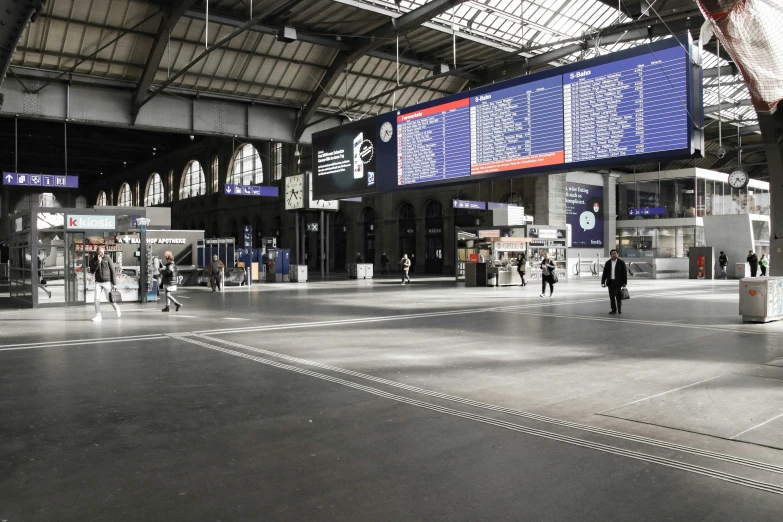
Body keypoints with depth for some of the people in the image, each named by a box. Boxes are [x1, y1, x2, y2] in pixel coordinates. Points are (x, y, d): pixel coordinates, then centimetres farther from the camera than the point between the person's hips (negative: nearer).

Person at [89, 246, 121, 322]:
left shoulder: (107, 259, -5)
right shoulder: (93, 260, 3)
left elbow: (112, 271, -4)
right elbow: (92, 271, -7)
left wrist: (114, 283, -7)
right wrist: (98, 263, -19)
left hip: (107, 282, -2)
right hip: (98, 282, 2)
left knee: (109, 299, 3)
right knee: (97, 299, -7)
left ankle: (116, 308, 32)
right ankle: (98, 316, -1)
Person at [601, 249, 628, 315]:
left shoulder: (621, 262, -3)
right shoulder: (608, 263, 6)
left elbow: (624, 273, -4)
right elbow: (605, 273, 8)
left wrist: (624, 283, -8)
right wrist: (603, 282, 2)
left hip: (618, 282, -3)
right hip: (610, 282, 3)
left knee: (618, 296, -6)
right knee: (612, 297, 4)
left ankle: (619, 310, 10)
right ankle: (614, 310, 11)